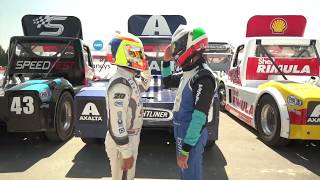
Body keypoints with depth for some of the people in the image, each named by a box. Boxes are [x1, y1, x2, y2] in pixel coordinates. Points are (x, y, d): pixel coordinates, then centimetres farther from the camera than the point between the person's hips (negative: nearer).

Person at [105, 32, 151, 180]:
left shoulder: (129, 79, 4)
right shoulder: (120, 84, -26)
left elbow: (144, 85, 27)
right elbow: (116, 124, -28)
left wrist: (145, 69, 10)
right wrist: (127, 153, -22)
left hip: (130, 139, 9)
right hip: (122, 144, -9)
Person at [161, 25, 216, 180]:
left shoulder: (203, 76, -22)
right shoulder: (188, 73, 6)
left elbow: (199, 117, -25)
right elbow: (167, 82, 24)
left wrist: (186, 149, -23)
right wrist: (166, 60, 9)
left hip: (192, 136, -9)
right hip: (181, 132, 9)